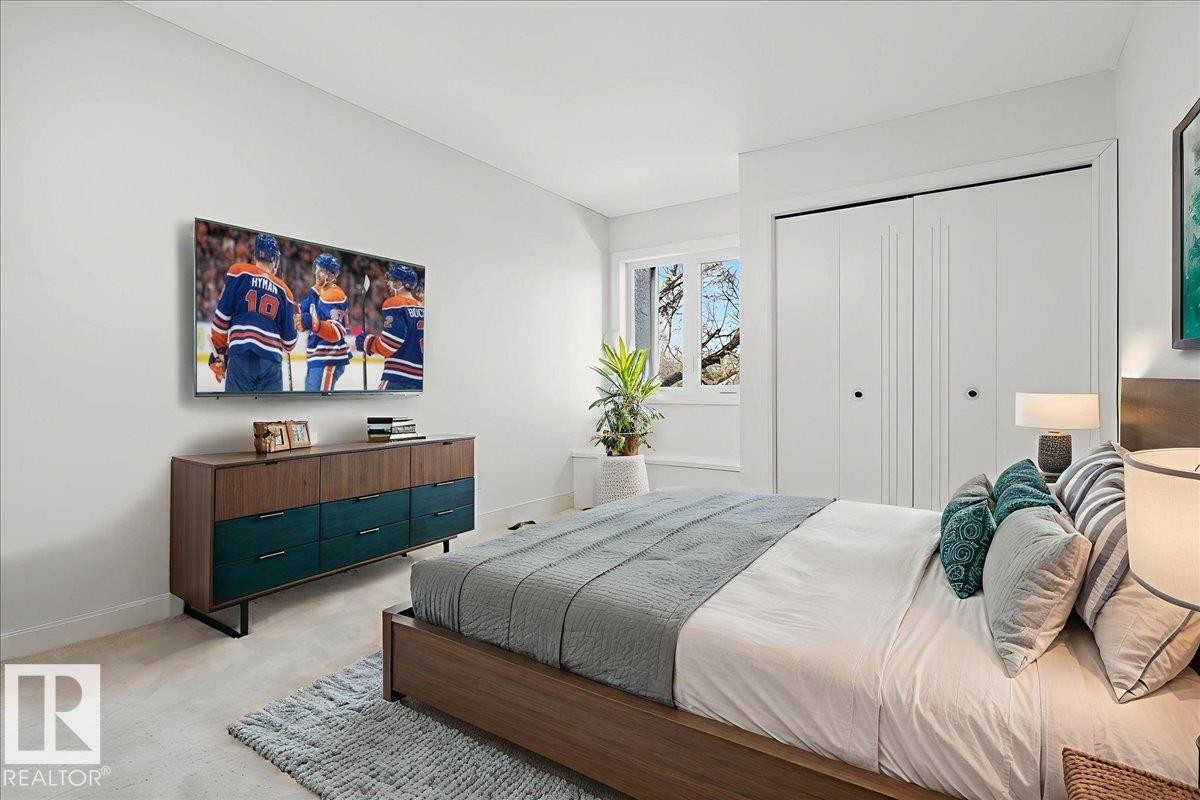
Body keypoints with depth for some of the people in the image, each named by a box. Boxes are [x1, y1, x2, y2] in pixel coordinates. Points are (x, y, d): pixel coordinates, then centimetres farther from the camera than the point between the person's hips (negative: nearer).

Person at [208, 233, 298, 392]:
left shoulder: (238, 272, 7)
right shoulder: (283, 289, 14)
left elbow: (222, 315, 2)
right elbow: (289, 336, 14)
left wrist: (218, 351, 10)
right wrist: (287, 347, 37)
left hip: (241, 354, -2)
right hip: (272, 358, 2)